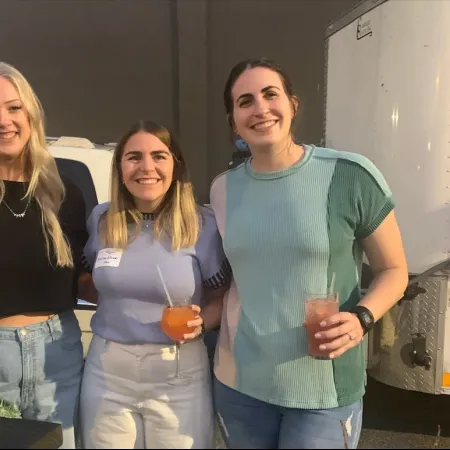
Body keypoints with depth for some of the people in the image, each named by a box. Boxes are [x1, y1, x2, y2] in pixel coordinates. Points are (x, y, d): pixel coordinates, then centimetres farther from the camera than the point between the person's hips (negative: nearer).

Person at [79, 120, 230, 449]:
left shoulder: (204, 225, -9)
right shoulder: (101, 219, 0)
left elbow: (223, 298, 0)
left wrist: (200, 322, -18)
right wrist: (119, 296, -2)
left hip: (179, 374, -2)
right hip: (107, 370, 3)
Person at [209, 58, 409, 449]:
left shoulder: (351, 176, -12)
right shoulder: (223, 189, 1)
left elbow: (394, 270, -3)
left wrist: (362, 318, -19)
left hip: (324, 391, -3)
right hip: (239, 384, 4)